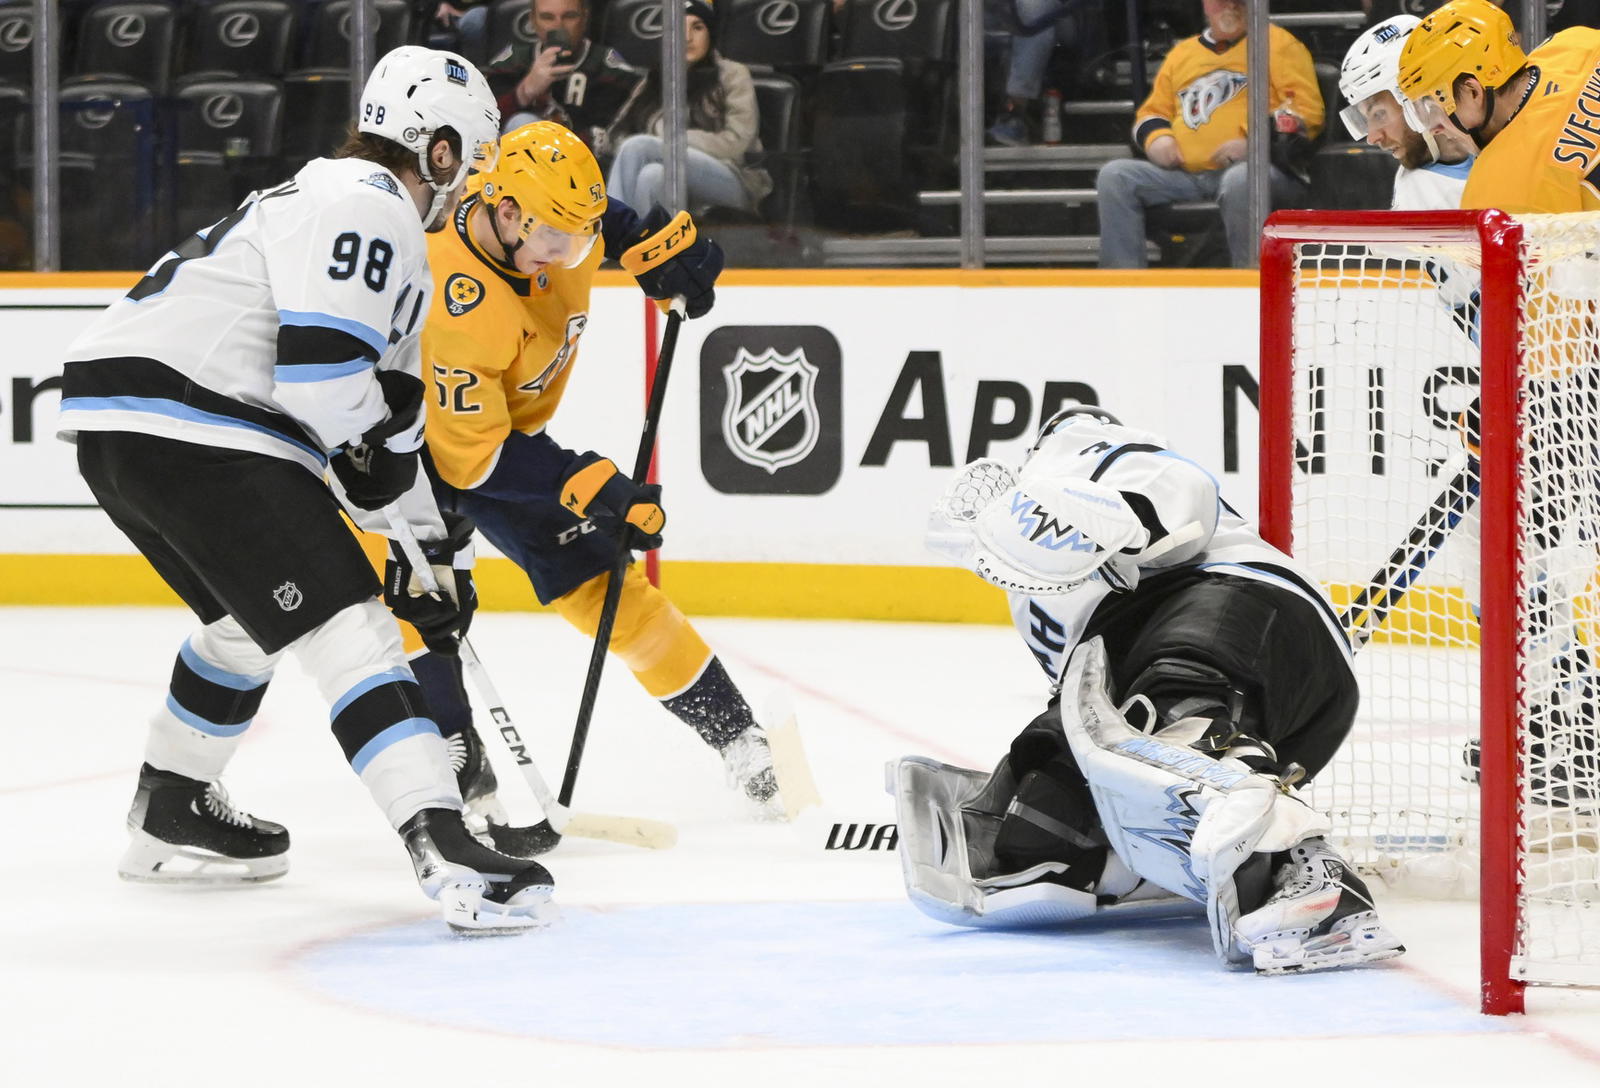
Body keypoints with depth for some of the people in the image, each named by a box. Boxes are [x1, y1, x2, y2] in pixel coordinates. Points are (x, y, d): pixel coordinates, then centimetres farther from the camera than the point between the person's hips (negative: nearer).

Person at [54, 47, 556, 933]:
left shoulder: (351, 204, 27)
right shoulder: (369, 204, -7)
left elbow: (386, 404, 31)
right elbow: (321, 365, -19)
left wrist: (433, 540, 31)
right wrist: (373, 453, -2)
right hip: (188, 426, -11)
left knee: (249, 620, 30)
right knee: (343, 624, -14)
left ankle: (171, 814, 43)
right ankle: (445, 850, -24)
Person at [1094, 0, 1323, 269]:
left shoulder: (1278, 43, 10)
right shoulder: (1182, 52, 26)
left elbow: (1307, 110, -1)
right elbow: (1152, 112, 31)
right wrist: (1156, 138, 6)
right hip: (1185, 174, 5)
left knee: (1239, 180, -40)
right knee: (1114, 176, -14)